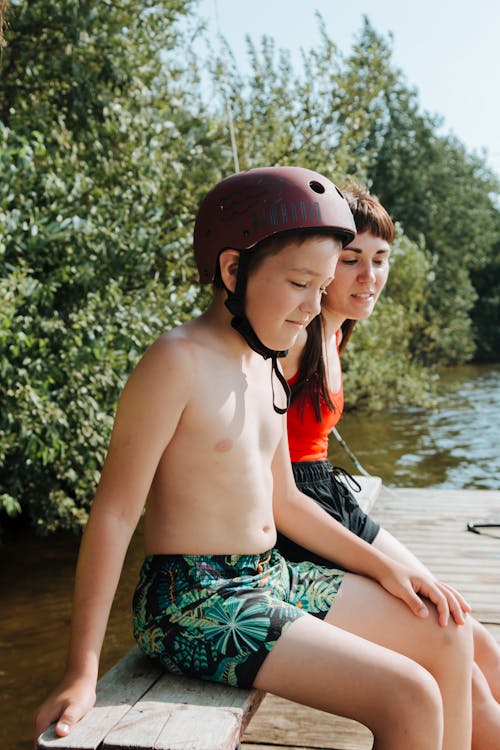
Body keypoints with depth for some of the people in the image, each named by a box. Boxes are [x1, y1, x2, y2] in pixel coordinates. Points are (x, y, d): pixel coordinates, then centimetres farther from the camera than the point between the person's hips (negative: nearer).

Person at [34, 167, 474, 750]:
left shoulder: (264, 367, 10)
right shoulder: (178, 362, -18)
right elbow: (115, 511, -18)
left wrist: (383, 567, 13)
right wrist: (81, 674, -18)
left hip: (271, 579, 9)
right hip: (195, 602, -9)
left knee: (448, 637, 9)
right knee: (411, 702, -16)